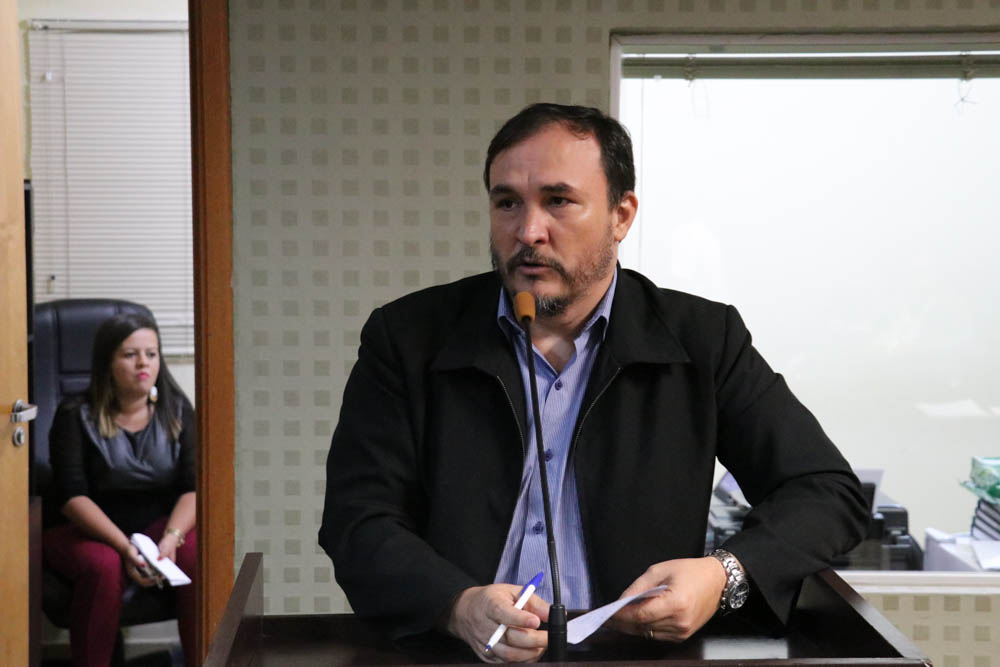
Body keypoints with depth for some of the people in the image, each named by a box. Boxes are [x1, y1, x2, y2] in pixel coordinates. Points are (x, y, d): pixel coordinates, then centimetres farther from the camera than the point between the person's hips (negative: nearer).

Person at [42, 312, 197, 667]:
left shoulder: (176, 410, 3)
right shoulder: (76, 415, -5)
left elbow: (193, 487, -4)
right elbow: (72, 494, -13)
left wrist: (172, 537, -25)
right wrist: (123, 546, -27)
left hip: (160, 525, 2)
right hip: (88, 530, -2)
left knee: (201, 554, -29)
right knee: (104, 567, -36)